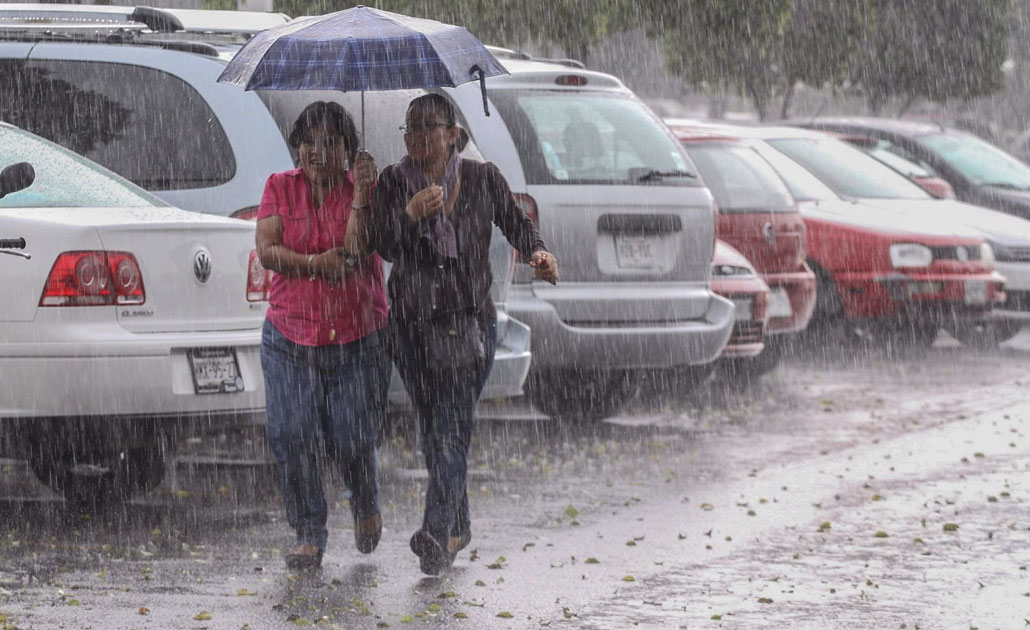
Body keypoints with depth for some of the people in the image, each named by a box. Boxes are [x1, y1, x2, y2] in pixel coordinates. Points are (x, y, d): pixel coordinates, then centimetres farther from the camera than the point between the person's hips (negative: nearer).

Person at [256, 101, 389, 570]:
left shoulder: (364, 189, 0)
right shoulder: (281, 188, 6)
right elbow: (266, 250, -4)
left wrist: (361, 194, -23)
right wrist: (316, 263, -19)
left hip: (357, 339, -2)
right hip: (290, 336, 2)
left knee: (351, 441, -5)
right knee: (291, 438, -9)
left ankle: (365, 505, 28)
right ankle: (309, 535, 5)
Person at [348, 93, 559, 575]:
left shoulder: (483, 180, 0)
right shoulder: (392, 183, 1)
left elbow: (516, 224, 13)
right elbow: (385, 247, -8)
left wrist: (537, 253, -7)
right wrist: (411, 214, -26)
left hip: (469, 322, -3)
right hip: (412, 323, 3)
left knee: (452, 427, -15)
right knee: (433, 430, 10)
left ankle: (437, 536, -24)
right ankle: (459, 527, 28)